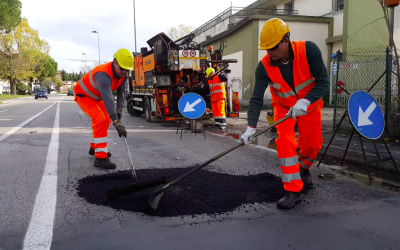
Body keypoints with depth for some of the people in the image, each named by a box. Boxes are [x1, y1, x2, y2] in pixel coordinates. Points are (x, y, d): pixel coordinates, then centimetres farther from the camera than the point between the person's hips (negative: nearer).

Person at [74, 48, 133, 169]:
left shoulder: (121, 73, -13)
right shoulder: (104, 75, -40)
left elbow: (121, 92, -5)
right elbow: (108, 99, -51)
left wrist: (119, 108, -24)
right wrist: (117, 122, -58)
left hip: (96, 96, 9)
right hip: (83, 95, -9)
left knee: (106, 120, 14)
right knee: (100, 120, -23)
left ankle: (95, 148, 33)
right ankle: (100, 157, -22)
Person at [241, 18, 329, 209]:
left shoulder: (309, 50, -28)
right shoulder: (264, 66, -24)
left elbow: (323, 82, -25)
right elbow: (257, 98, -25)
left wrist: (305, 101, -40)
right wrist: (251, 126, -36)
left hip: (309, 105, 0)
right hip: (284, 107, 0)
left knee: (312, 144, 5)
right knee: (285, 142, -18)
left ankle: (304, 168, 41)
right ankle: (292, 191, -9)